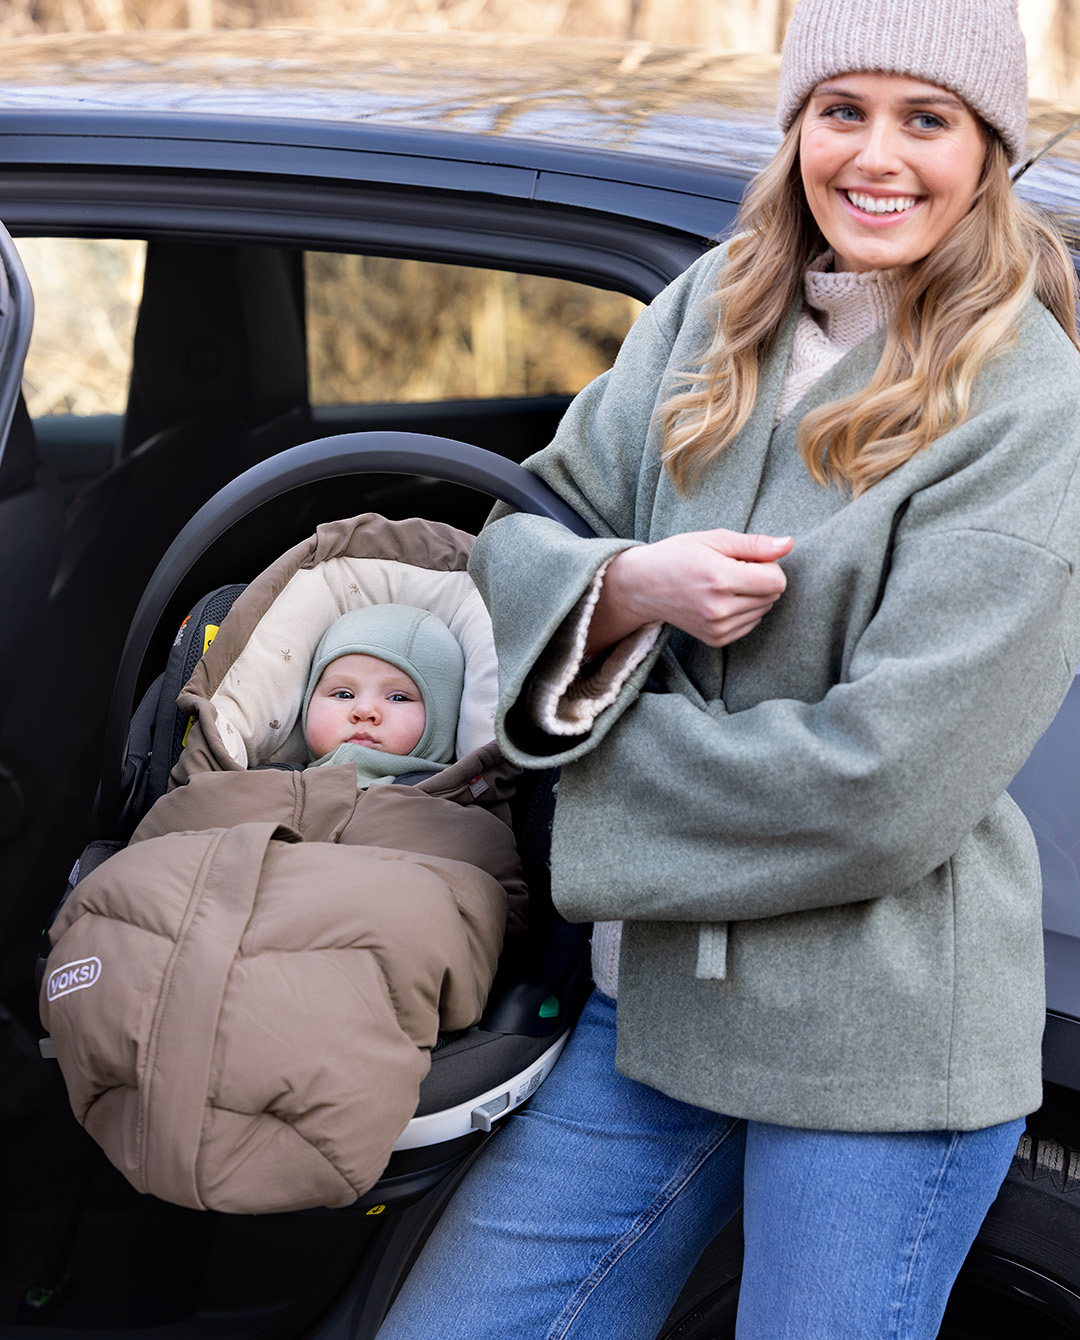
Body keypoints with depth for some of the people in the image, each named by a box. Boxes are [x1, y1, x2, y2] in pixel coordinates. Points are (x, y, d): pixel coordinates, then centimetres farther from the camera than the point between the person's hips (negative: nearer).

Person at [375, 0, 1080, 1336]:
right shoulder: (711, 313, 6)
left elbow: (889, 786, -19)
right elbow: (523, 535, 7)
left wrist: (599, 777, -11)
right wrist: (625, 587, -16)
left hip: (884, 1046, -5)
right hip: (659, 990, 6)